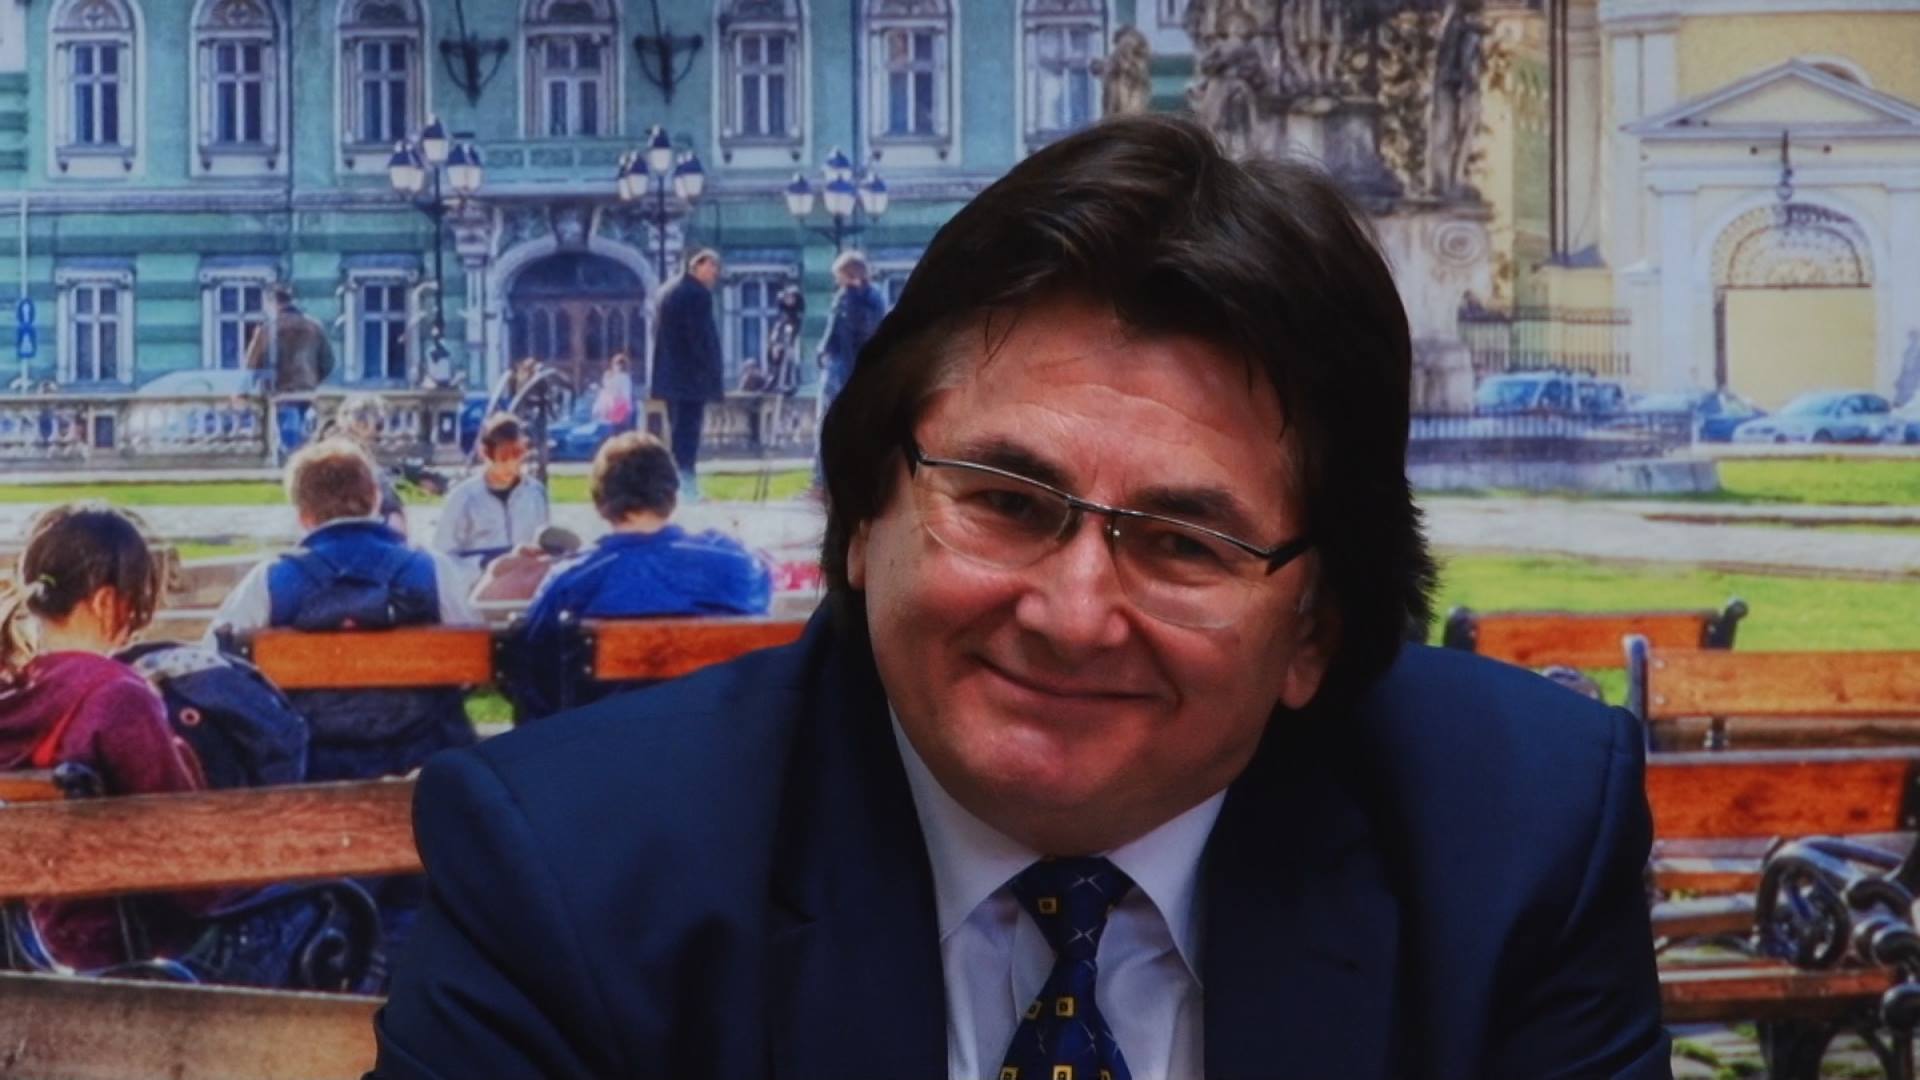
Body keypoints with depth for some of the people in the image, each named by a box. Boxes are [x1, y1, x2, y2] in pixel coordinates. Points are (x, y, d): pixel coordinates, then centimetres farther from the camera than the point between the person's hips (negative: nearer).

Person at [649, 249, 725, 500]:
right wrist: (714, 377, -13)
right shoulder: (698, 294, -15)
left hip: (668, 374, 9)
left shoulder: (666, 291, 12)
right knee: (689, 430, -7)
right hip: (692, 376, -9)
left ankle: (675, 487, 17)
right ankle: (686, 486, -9)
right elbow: (703, 338, -19)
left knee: (677, 430, 15)